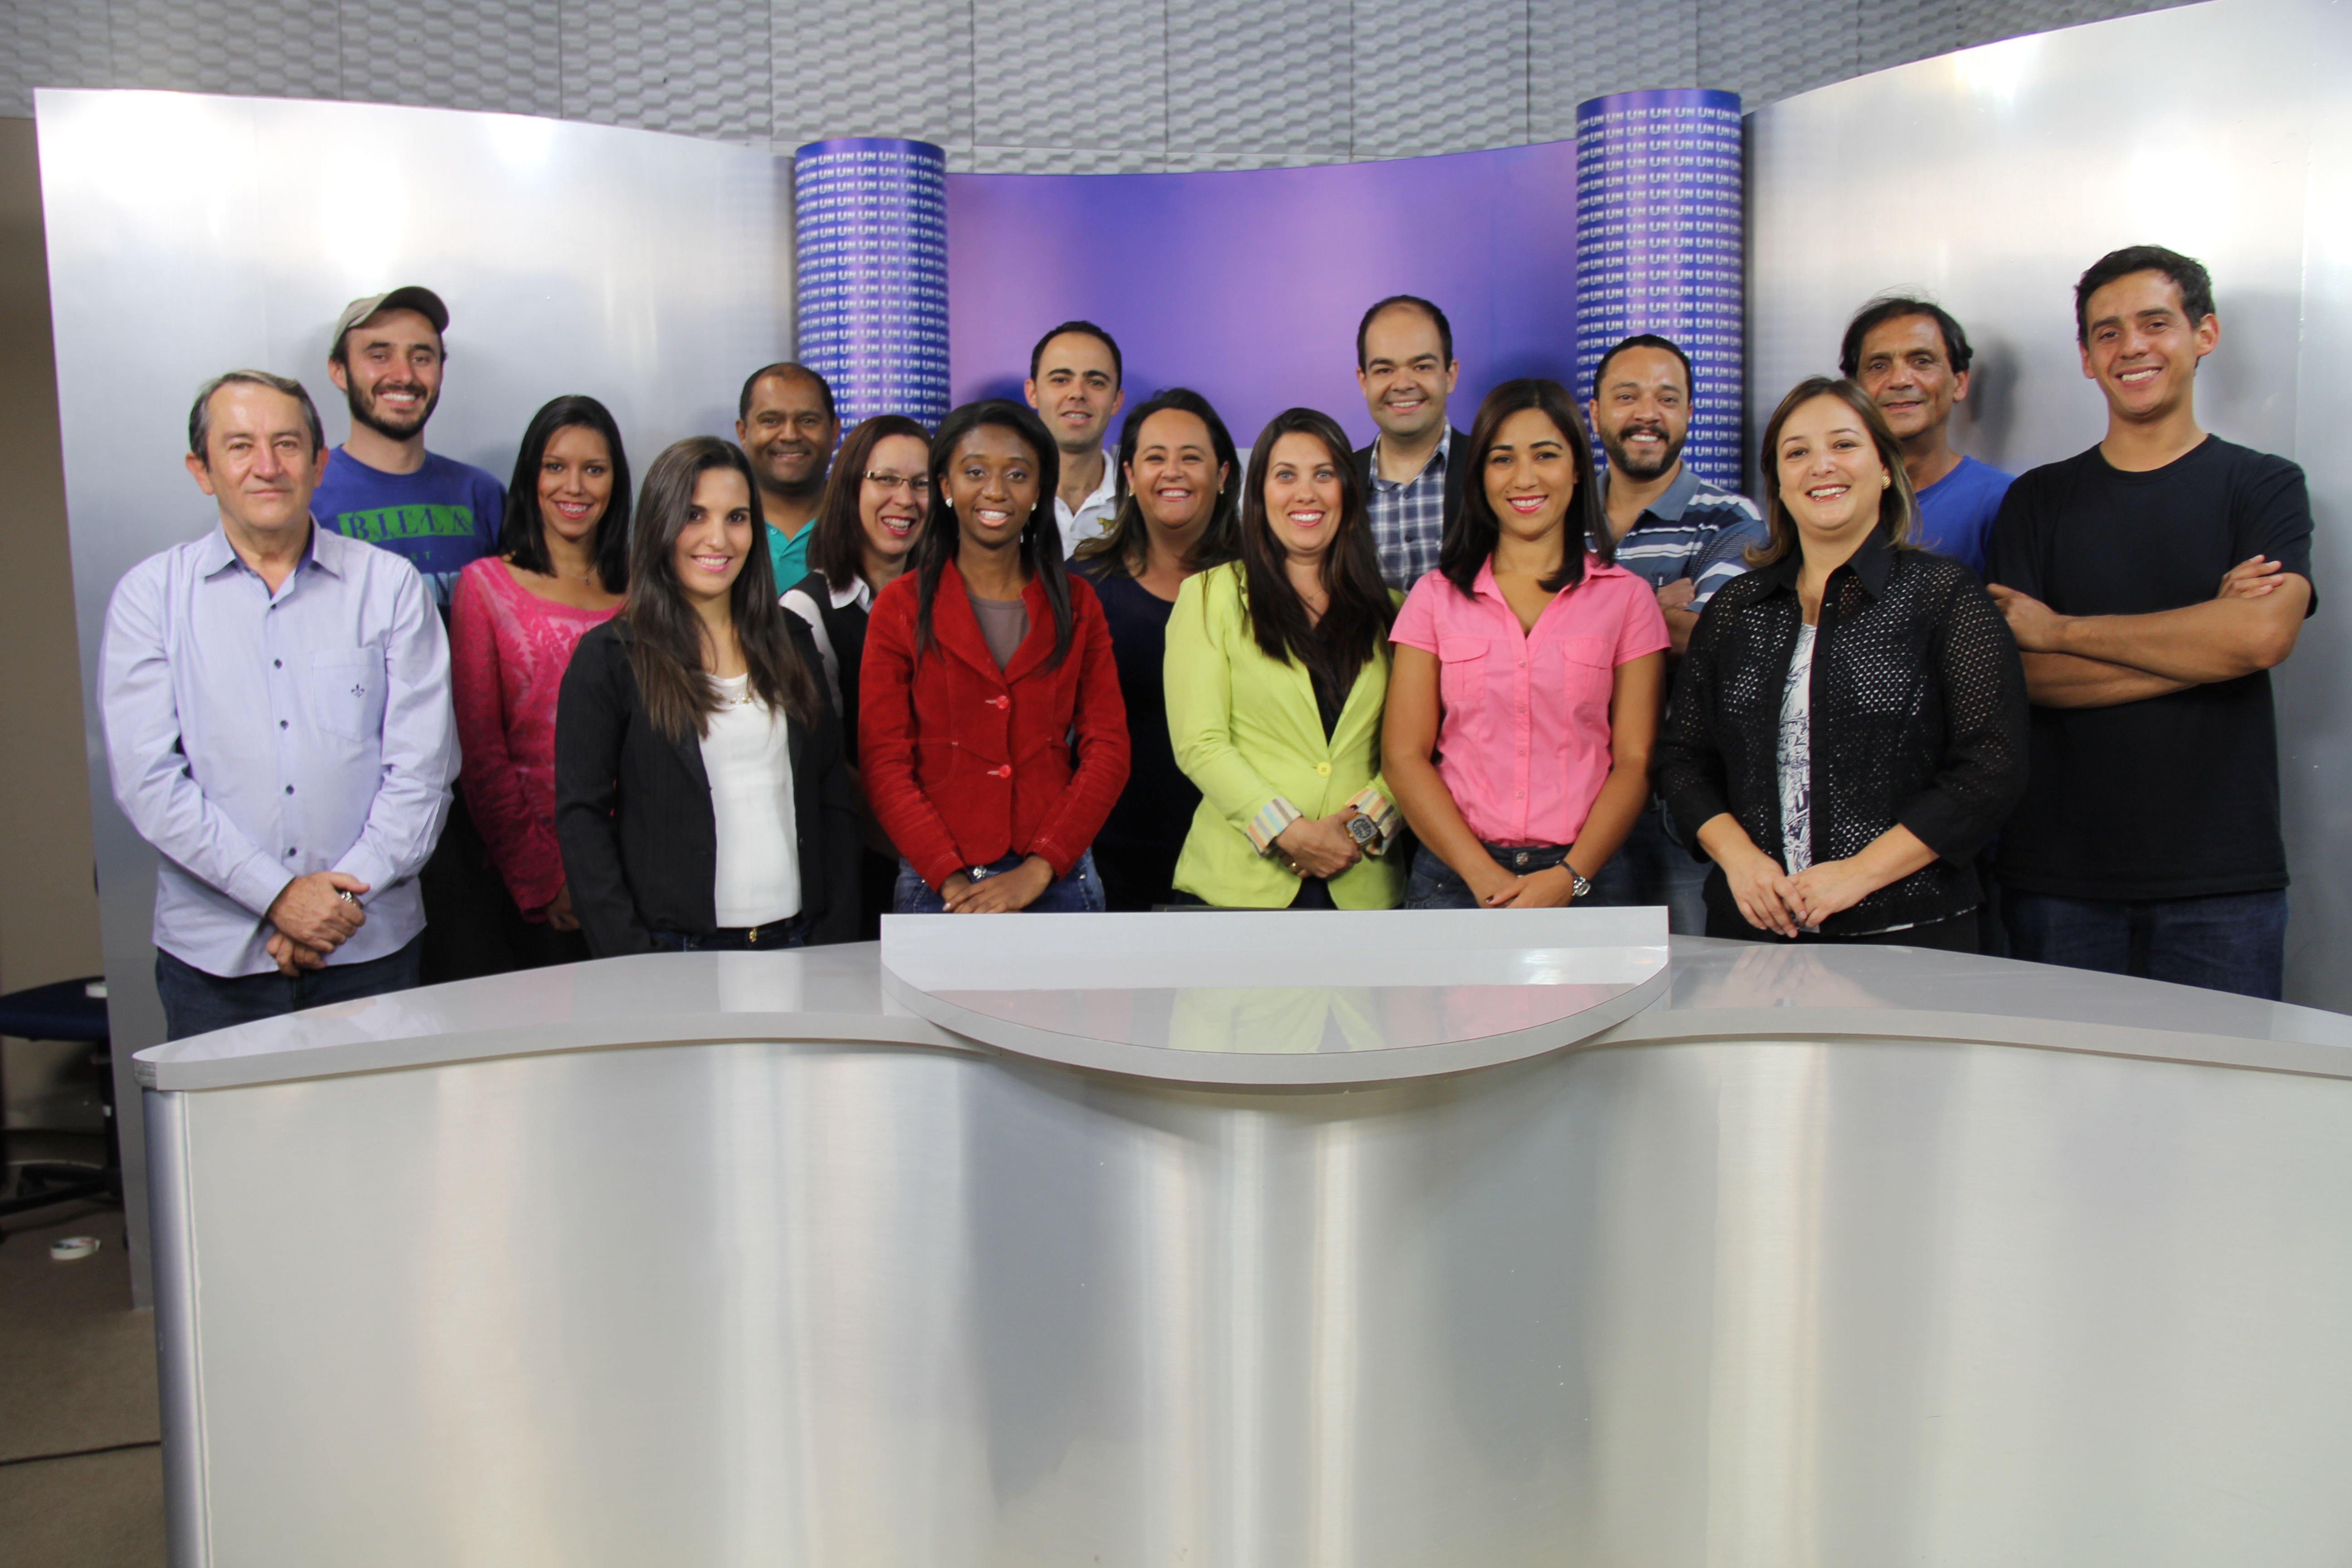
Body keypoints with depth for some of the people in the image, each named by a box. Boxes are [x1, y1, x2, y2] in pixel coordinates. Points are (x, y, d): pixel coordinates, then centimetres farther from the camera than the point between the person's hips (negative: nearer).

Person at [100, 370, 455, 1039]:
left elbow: (421, 766, 0)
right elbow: (148, 780, -4)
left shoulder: (389, 585, 4)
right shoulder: (151, 594, 4)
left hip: (370, 944, 0)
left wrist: (342, 894, -10)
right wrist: (277, 895, -12)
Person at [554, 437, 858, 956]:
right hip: (676, 950, -3)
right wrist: (630, 962, -13)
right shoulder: (609, 656, -3)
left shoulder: (791, 644, 10)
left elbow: (834, 798, 9)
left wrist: (839, 937, 1)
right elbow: (581, 817, -6)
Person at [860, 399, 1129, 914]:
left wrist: (1037, 871, -9)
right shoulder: (901, 607, 3)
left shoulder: (1076, 604, 8)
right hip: (939, 888, -1)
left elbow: (1108, 749, 2)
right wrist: (953, 878, -13)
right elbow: (884, 764, -2)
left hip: (1056, 881, 2)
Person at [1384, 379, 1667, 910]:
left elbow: (1636, 762, 3)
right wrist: (1486, 876, -9)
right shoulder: (1435, 597, 8)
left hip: (1582, 874, 0)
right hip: (1454, 875, 0)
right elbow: (1403, 756, 2)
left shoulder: (1627, 597, 7)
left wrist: (1569, 878, -11)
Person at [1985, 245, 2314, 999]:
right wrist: (2202, 641, -10)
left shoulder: (2265, 486, 6)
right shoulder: (2039, 499, 9)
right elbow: (2023, 674, -4)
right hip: (2059, 876, 1)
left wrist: (2061, 629, -8)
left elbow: (2262, 635, -14)